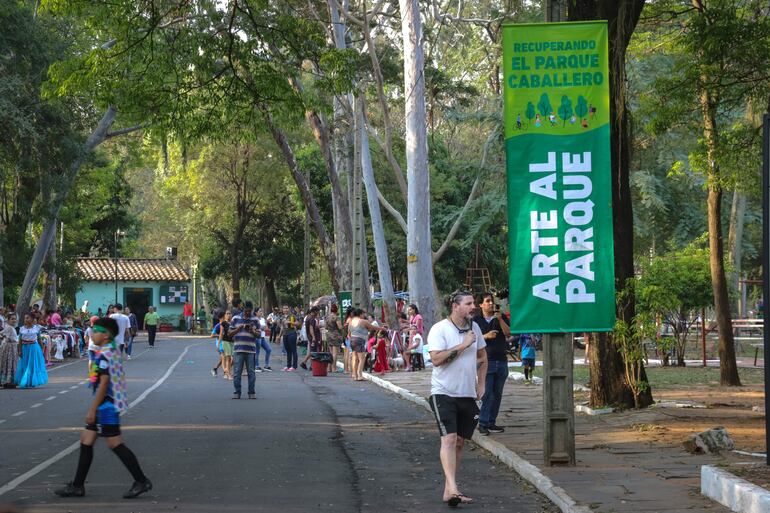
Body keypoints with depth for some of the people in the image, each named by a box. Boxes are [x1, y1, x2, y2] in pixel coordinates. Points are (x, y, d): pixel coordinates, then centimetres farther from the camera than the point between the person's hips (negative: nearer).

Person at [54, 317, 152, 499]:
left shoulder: (104, 354, -17)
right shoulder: (113, 351, 13)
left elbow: (104, 383, -22)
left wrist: (92, 409, -20)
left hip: (106, 405, -10)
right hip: (106, 406, 10)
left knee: (115, 444, -6)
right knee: (86, 441, 12)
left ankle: (141, 481, -1)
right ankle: (77, 486, 16)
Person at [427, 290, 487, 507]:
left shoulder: (474, 327, 8)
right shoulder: (439, 329, -11)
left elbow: (482, 357, 21)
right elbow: (436, 359, -23)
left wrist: (480, 385, 12)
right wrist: (463, 345, -21)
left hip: (468, 394, 6)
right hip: (444, 393, -6)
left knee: (459, 442, 9)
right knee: (449, 439, -17)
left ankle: (449, 490, 17)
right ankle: (452, 488, -26)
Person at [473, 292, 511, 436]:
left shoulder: (500, 317, 11)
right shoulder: (476, 320, 3)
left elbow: (508, 333, -2)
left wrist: (500, 319, -14)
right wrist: (486, 336, -14)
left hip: (501, 360, 4)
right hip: (486, 361, -4)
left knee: (497, 394, 6)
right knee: (487, 394, -10)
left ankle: (491, 422, 12)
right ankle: (483, 424, -6)